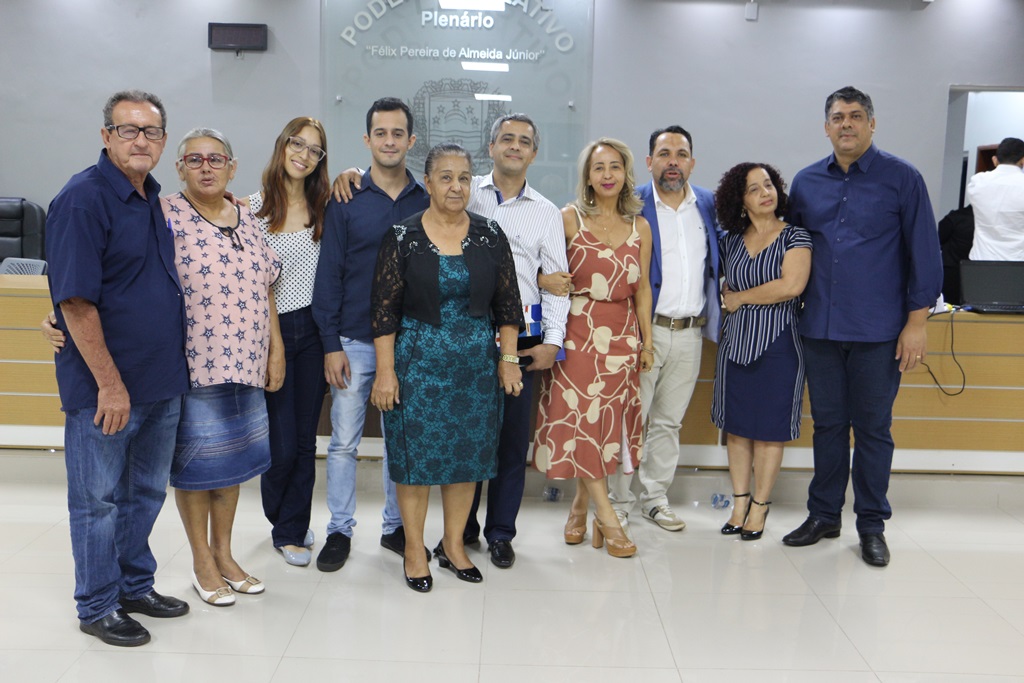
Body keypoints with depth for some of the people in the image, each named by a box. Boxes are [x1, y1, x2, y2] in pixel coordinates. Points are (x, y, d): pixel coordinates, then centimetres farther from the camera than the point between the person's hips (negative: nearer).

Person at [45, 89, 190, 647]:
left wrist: (174, 367, 15)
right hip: (104, 389, -8)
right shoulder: (82, 200, -16)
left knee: (145, 494, 19)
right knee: (99, 500, 8)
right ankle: (97, 607, 23)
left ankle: (135, 587, 35)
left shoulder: (155, 198, 8)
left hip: (162, 382, 8)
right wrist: (110, 384, -21)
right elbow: (76, 302, -20)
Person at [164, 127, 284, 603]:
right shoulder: (165, 215, -6)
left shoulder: (247, 219, 11)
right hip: (191, 363, -5)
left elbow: (265, 290, 13)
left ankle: (224, 554, 28)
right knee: (195, 458, 5)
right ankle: (202, 564, 20)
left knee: (232, 457, 13)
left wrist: (276, 350, 11)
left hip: (244, 363, 5)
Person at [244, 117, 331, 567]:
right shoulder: (254, 207, -4)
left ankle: (292, 531, 25)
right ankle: (280, 517, 27)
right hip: (270, 330, -3)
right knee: (282, 445, -1)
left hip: (312, 329, 3)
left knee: (305, 440, 9)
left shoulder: (323, 206, 5)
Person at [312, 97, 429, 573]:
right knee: (344, 441, 6)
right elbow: (329, 274, -2)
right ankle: (339, 530, 20)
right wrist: (330, 344, -7)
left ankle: (395, 526, 26)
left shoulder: (427, 202, 3)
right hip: (355, 341, -1)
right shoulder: (346, 200, 0)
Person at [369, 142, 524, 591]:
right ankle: (414, 552, 20)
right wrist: (385, 371, -9)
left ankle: (453, 545, 28)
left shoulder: (489, 235, 3)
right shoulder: (403, 237, -5)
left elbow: (507, 303, 7)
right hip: (418, 363, -3)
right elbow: (384, 309, -5)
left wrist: (509, 359, 2)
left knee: (468, 454, 10)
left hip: (477, 365, 3)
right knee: (415, 453, 4)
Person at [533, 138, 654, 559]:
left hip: (622, 334, 3)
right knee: (580, 417, -6)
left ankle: (580, 506, 19)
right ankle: (607, 517, 1)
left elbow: (643, 288, 11)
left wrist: (647, 341, 9)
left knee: (608, 418, 3)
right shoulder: (570, 218, 0)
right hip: (578, 330, -3)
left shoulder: (639, 227, 10)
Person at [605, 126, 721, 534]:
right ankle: (618, 502, 14)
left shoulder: (709, 205, 9)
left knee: (669, 421, 13)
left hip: (690, 333, 4)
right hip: (645, 329, -4)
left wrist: (711, 320, 12)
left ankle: (655, 498, 26)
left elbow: (715, 263, 20)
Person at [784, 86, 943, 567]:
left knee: (873, 428, 6)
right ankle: (823, 515, 25)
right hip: (820, 328, 3)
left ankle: (871, 525, 19)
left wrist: (917, 321, -7)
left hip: (877, 330, -3)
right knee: (827, 424, 12)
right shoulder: (806, 182, 8)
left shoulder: (902, 178, -2)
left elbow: (924, 253, -3)